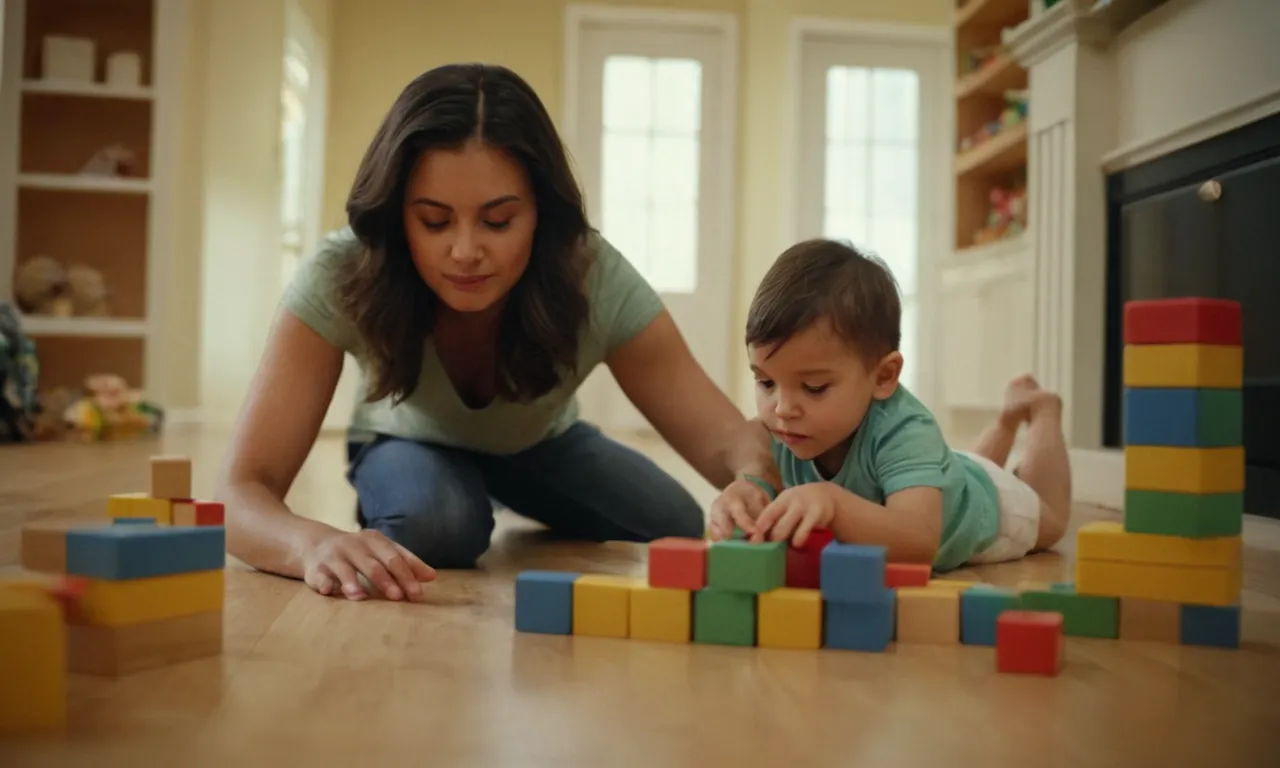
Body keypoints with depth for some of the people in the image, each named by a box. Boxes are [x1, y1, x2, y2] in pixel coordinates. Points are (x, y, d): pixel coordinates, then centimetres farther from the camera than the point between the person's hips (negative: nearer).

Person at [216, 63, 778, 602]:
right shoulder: (339, 280, -38)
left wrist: (751, 485, -59)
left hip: (541, 444, 3)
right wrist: (318, 544, -64)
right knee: (434, 525, -34)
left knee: (682, 539, -12)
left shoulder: (597, 280, -35)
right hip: (411, 447, -2)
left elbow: (728, 437, -33)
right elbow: (242, 490, -40)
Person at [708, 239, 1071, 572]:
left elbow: (919, 544, -61)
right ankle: (1009, 418, 55)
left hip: (982, 505, -4)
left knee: (1047, 521, 32)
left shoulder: (903, 432, -50)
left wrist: (833, 502, -76)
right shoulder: (778, 434, -35)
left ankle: (1041, 409, 48)